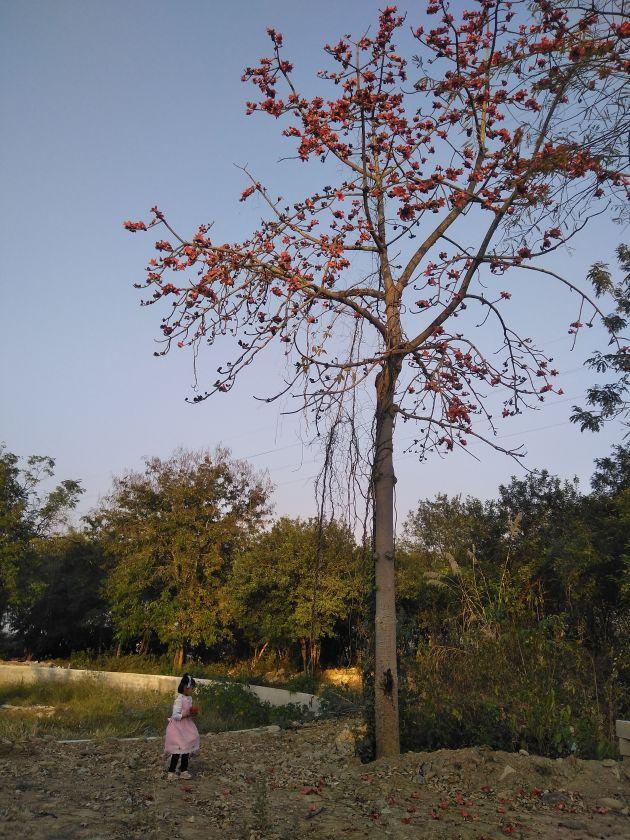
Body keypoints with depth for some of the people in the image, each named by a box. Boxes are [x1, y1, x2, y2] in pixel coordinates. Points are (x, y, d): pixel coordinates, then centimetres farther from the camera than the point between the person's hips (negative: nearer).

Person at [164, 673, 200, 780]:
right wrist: (186, 715, -27)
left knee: (187, 749, 13)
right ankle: (171, 772, 11)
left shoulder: (189, 698, 5)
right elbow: (175, 715, -23)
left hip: (186, 728, 8)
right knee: (177, 751, -3)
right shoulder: (179, 699, -21)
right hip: (178, 728, -8)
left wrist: (192, 714, -1)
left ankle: (184, 771, 25)